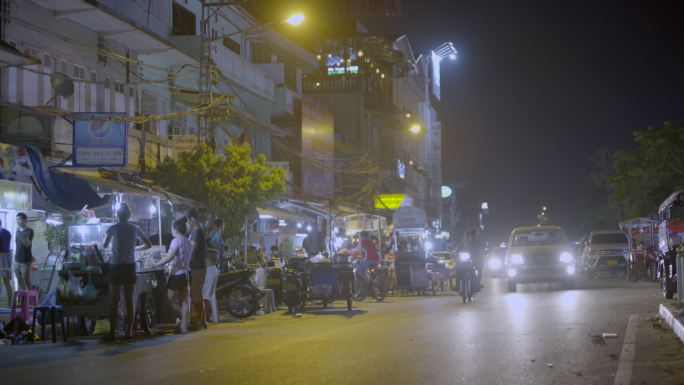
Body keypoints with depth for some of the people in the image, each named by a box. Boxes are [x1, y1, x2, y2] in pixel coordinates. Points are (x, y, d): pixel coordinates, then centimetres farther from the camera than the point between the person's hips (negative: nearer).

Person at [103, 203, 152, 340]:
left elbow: (105, 245, 10)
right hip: (130, 266, 3)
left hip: (116, 266, -3)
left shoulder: (113, 228, -4)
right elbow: (148, 245, 11)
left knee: (114, 301, 1)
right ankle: (129, 331, 6)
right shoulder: (135, 229, 4)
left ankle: (112, 332, 0)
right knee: (129, 301, 6)